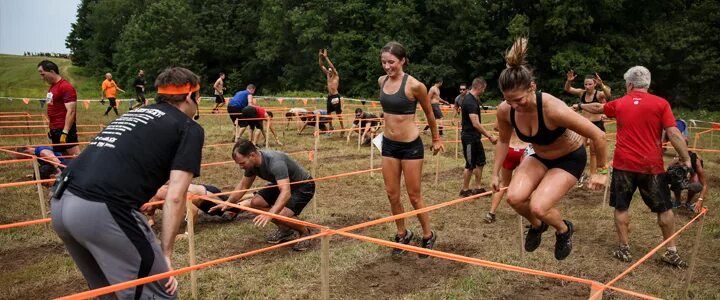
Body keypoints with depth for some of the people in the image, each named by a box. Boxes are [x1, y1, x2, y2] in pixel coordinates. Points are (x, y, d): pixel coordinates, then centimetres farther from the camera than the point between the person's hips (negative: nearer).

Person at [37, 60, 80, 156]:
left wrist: (65, 132, -24)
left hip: (65, 129, -10)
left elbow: (71, 111, -20)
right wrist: (51, 129, 19)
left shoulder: (66, 87, -13)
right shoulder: (51, 88, 15)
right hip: (55, 130, 10)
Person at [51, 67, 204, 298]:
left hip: (60, 203, 9)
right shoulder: (190, 129, 5)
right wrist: (166, 254, 1)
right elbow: (175, 197, -4)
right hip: (101, 210, -8)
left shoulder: (135, 113, 26)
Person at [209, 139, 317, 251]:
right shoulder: (251, 163, -10)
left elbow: (286, 193, -46)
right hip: (282, 185, 8)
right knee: (255, 202, -8)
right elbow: (243, 186, 6)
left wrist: (270, 214, -57)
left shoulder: (275, 162, -36)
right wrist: (228, 202, -6)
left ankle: (308, 233, 2)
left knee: (282, 215, -28)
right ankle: (285, 230, 10)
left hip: (303, 186, -8)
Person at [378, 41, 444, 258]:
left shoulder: (414, 85, -16)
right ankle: (402, 234, 29)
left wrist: (436, 139, 9)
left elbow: (429, 113, -1)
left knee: (414, 195, 4)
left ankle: (428, 236, 25)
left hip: (411, 145, -6)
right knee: (392, 194, 10)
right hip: (389, 144, 6)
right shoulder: (382, 81, 1)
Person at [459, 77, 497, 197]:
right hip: (469, 137, -10)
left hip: (475, 137, 10)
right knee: (470, 165, 0)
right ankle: (465, 190, 13)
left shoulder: (470, 98, 10)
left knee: (480, 161, 15)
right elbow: (476, 124, -28)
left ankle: (478, 188, 24)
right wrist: (490, 136, -25)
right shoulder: (470, 102, -22)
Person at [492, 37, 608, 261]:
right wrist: (495, 173, 4)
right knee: (514, 198, -20)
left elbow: (598, 136, -26)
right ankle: (536, 225, 16)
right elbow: (503, 141, 2)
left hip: (570, 158, -4)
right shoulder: (505, 111, -21)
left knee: (538, 207, -22)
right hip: (540, 157, 5)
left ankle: (564, 230, 14)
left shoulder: (552, 108, -37)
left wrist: (602, 172, -15)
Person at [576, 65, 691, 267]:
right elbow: (674, 134, -9)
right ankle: (671, 251, 18)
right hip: (651, 166, -1)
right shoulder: (661, 104, -2)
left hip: (623, 165, 1)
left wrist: (581, 106, 44)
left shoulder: (619, 104, 6)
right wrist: (686, 160, -4)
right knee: (664, 209, 13)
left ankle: (624, 249, 16)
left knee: (621, 207, 12)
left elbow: (597, 108, 25)